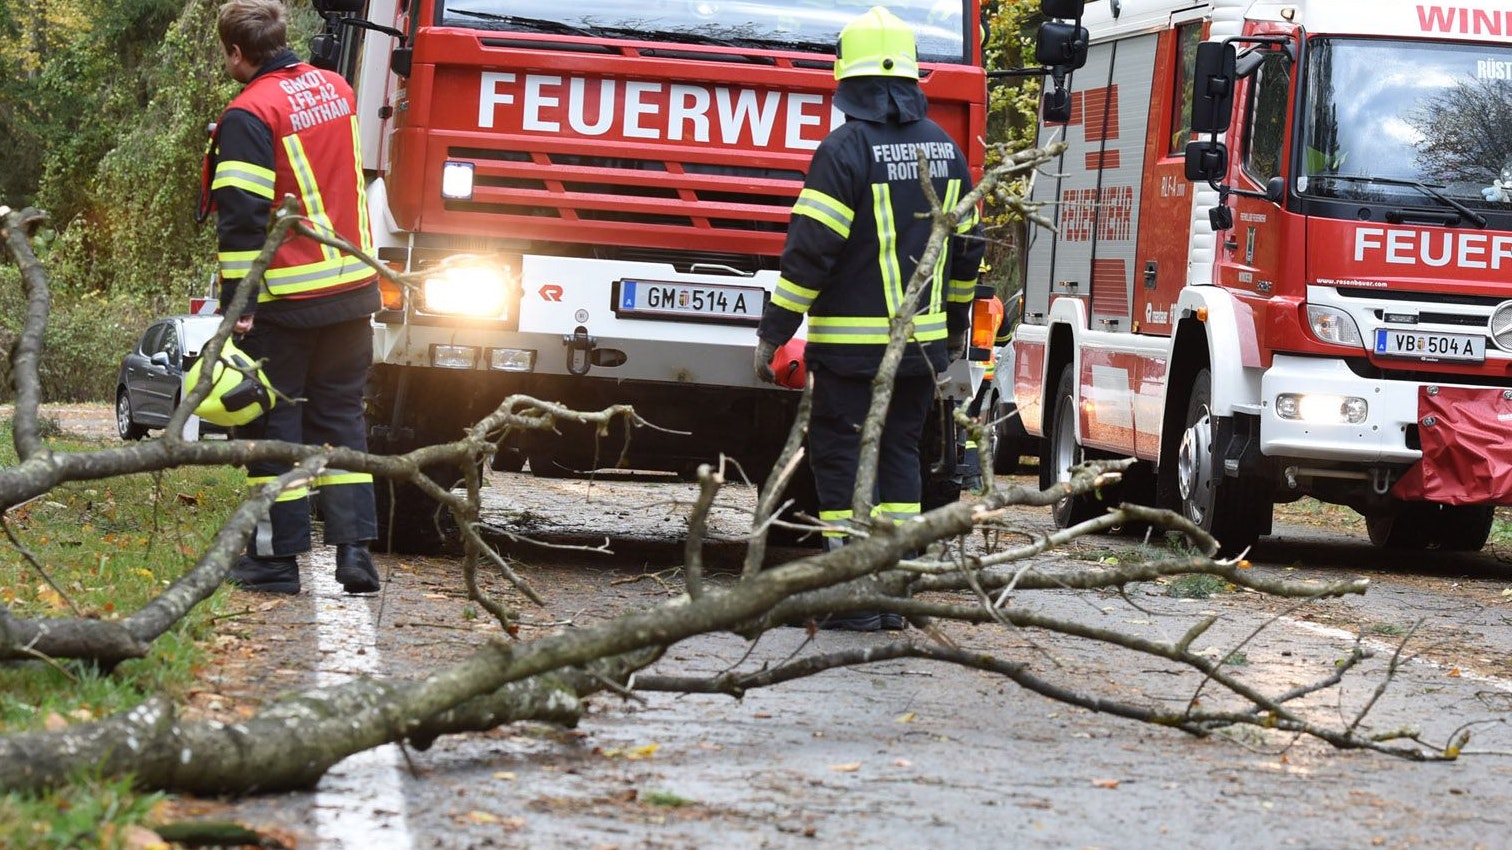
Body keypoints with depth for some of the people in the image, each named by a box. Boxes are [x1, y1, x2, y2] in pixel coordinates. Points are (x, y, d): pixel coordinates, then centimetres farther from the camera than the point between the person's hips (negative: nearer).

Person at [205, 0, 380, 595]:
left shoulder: (249, 115, -15)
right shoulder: (336, 90, 7)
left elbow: (241, 218, -18)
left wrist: (237, 306, -17)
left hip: (285, 300, -6)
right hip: (352, 288, 6)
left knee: (273, 421, 4)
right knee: (340, 417, 12)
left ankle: (278, 557, 7)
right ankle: (353, 548, 4)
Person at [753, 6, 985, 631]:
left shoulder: (846, 149, -13)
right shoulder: (945, 149, 8)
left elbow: (810, 251, -15)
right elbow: (966, 246, 15)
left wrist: (773, 332, -9)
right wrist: (956, 323, 28)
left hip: (852, 344, -6)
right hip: (921, 343, 6)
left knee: (841, 457, -1)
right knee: (899, 455, 13)